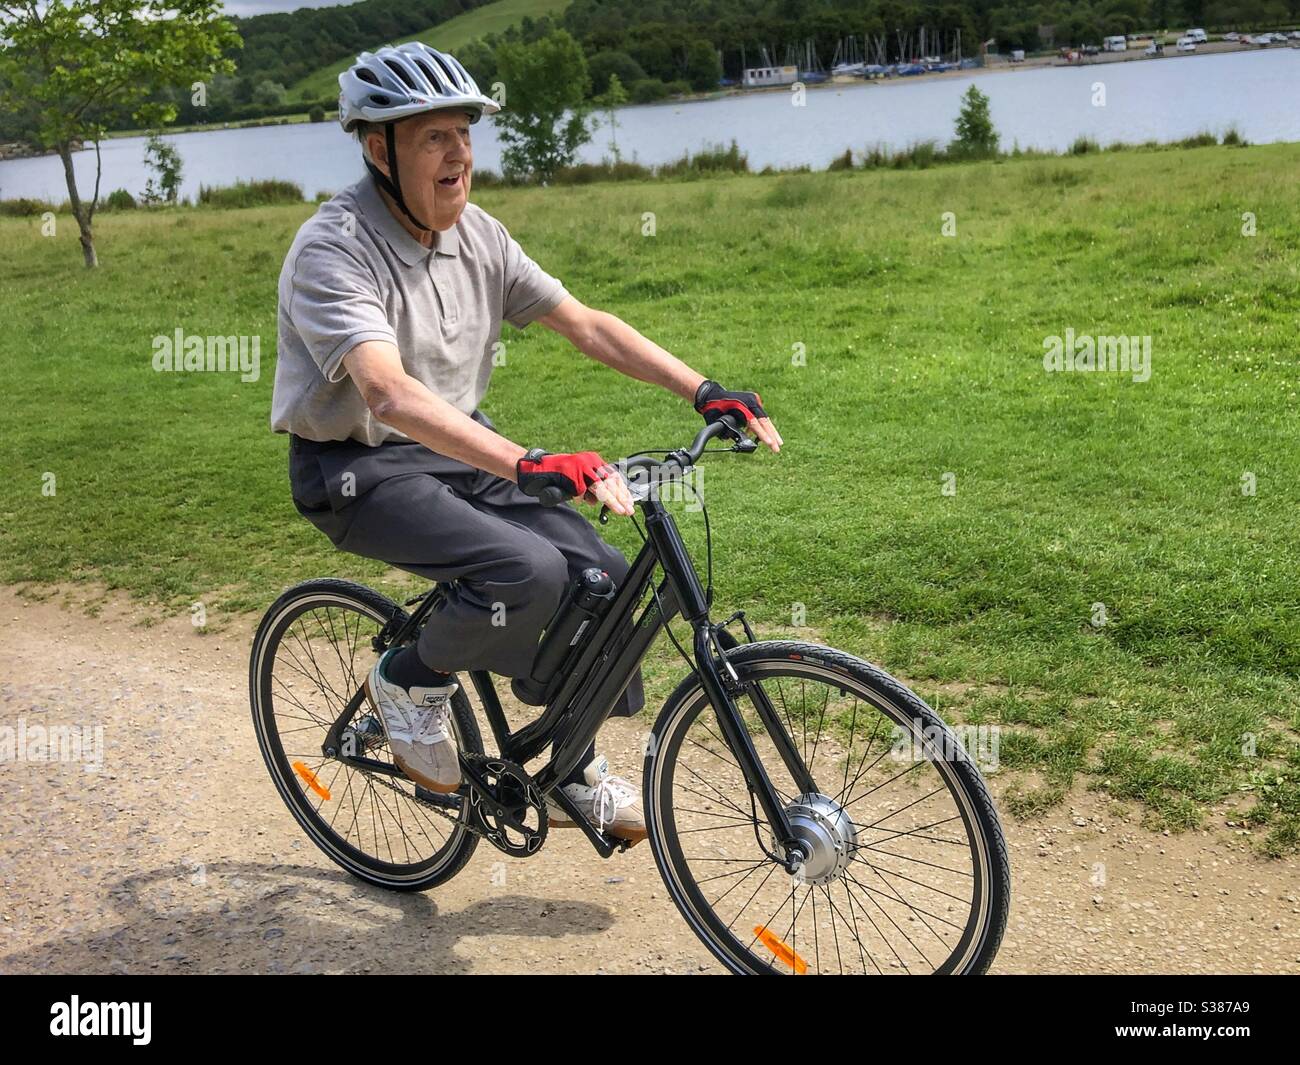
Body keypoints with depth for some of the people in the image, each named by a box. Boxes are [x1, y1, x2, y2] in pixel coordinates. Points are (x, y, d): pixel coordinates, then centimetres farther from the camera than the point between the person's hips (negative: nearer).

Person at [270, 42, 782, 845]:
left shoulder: (477, 235, 1)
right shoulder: (334, 250, -21)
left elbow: (584, 324, 2)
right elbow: (388, 394, -37)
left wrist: (706, 392, -9)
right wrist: (530, 464, -48)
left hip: (459, 454, 7)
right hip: (361, 469, -7)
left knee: (603, 576, -9)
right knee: (527, 570, -30)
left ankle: (573, 773, 13)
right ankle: (411, 681, 0)